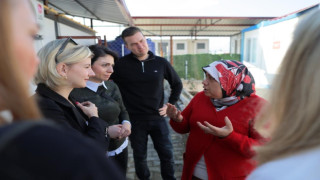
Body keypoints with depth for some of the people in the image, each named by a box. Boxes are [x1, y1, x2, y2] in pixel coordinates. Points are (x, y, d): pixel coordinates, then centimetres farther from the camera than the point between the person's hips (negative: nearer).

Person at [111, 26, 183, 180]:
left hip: (158, 118, 2)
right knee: (140, 156, 17)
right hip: (135, 120, -1)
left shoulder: (161, 63, -3)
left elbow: (177, 84, 10)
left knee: (167, 154, 13)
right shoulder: (120, 65, -12)